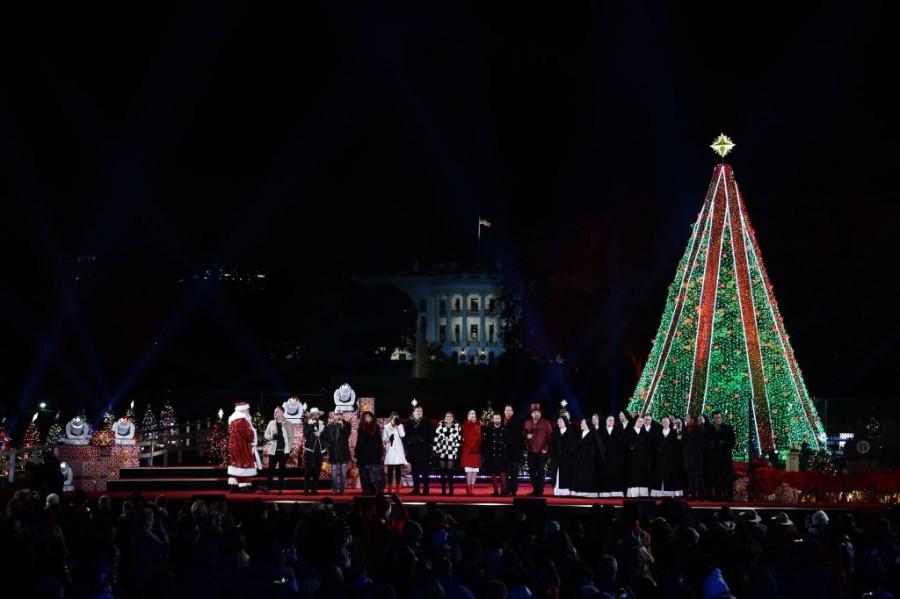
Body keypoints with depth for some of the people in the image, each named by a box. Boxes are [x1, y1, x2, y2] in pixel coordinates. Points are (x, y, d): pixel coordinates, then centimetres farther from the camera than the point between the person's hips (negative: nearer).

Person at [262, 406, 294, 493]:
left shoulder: (288, 424, 1)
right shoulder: (271, 423, 7)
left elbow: (291, 438, 2)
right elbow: (266, 434, 11)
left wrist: (289, 449, -5)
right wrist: (272, 436, -11)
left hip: (284, 450, -1)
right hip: (273, 450, 1)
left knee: (282, 469, 4)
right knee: (271, 468, -3)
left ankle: (280, 488, 8)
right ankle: (267, 487, -5)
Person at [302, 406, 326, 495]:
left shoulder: (322, 424, 11)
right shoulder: (307, 424, 2)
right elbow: (305, 434, -13)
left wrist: (320, 434, -11)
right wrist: (311, 425, -16)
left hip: (320, 450, 4)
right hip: (310, 449, -4)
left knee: (317, 470, 3)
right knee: (308, 470, -9)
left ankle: (314, 489, 7)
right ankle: (306, 489, -8)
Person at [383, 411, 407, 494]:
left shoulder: (400, 426, 8)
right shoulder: (387, 427, 7)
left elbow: (402, 435, -8)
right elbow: (384, 439, 7)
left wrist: (398, 425, -9)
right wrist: (388, 439, -14)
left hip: (398, 450, 0)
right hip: (390, 450, 0)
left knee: (398, 470, -2)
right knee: (390, 470, -1)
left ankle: (397, 487, 1)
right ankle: (390, 488, 2)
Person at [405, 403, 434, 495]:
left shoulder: (427, 423, 7)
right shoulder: (409, 424, 12)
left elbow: (431, 436, 2)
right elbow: (406, 436, 10)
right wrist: (408, 441, -6)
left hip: (424, 451, -2)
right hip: (413, 451, 2)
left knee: (424, 471, -6)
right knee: (415, 471, 4)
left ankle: (425, 490, -4)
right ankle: (416, 489, 8)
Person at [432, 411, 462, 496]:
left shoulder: (457, 427, 2)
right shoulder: (440, 426, 5)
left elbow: (459, 440, 1)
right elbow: (436, 438, 4)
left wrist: (456, 450, -4)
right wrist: (435, 450, -1)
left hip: (452, 453, -1)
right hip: (441, 452, 2)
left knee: (450, 472, -2)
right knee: (442, 472, 4)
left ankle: (451, 490, 4)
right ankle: (443, 490, 10)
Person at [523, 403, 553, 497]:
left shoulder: (546, 423, 0)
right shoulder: (527, 423, 13)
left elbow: (550, 436, -2)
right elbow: (523, 434, 17)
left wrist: (546, 448, -9)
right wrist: (527, 436, -6)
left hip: (542, 451, -4)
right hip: (531, 451, 4)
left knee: (540, 471, -3)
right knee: (532, 471, 5)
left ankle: (540, 491, 1)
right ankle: (535, 490, 16)